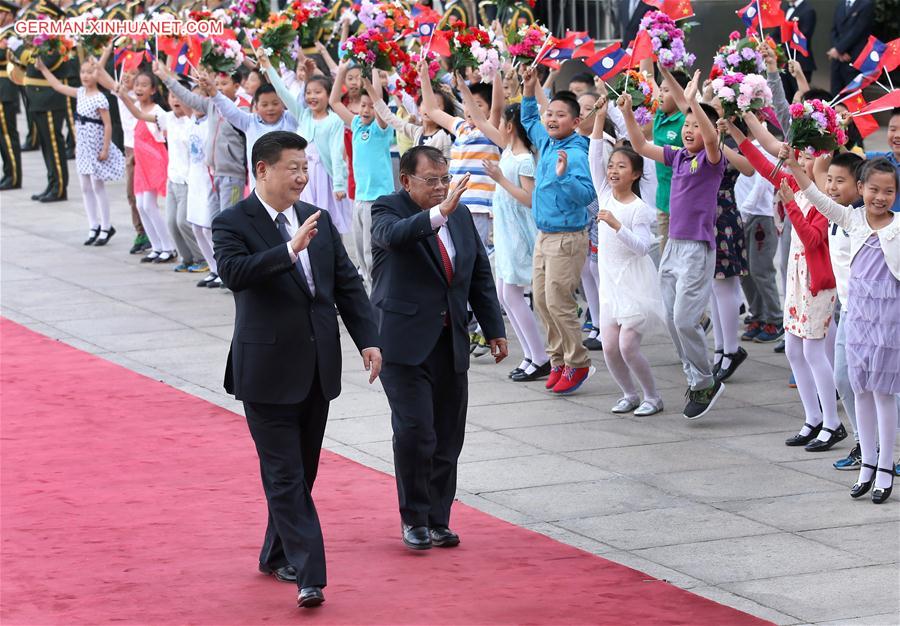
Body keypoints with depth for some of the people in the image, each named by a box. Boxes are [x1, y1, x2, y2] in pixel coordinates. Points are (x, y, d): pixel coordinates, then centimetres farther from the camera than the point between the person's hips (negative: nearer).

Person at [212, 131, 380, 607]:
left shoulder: (318, 219, 10)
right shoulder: (232, 224, -8)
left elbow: (348, 284, 12)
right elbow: (234, 272, -27)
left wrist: (367, 339, 3)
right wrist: (290, 249, -35)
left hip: (318, 367, 6)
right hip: (268, 369, -6)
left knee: (302, 473, 15)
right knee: (285, 477, -7)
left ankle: (278, 555, 31)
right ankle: (308, 575, -11)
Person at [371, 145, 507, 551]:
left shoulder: (461, 216, 12)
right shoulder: (388, 210, -6)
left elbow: (480, 275, 18)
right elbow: (394, 235, -31)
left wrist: (494, 329, 13)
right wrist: (439, 213, -43)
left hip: (450, 342, 6)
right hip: (405, 342, -6)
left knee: (447, 438, 6)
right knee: (415, 432, -12)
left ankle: (438, 520, 17)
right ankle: (414, 518, 4)